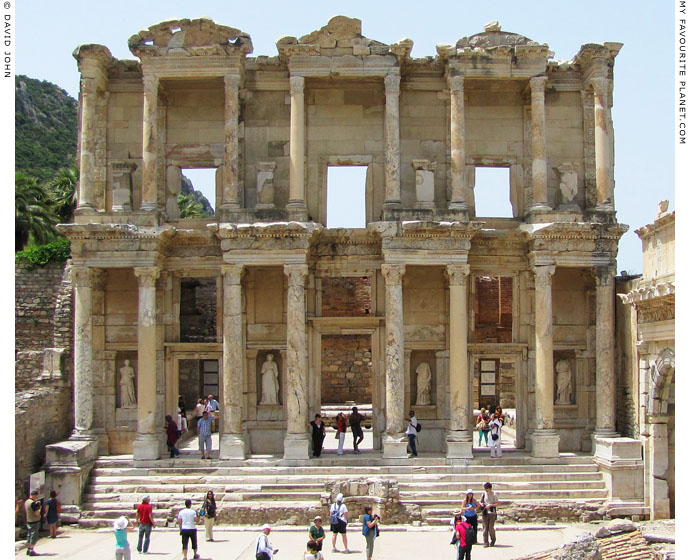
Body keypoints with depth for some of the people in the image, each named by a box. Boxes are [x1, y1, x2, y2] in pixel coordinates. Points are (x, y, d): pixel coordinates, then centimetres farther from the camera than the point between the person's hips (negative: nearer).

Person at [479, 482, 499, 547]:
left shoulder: (493, 494, -1)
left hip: (492, 513, -3)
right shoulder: (483, 494, 9)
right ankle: (486, 542, 4)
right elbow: (480, 501, 18)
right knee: (485, 528, -1)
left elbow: (497, 503, -3)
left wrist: (490, 505, -17)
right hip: (485, 513, 3)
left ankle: (493, 541, 20)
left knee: (491, 528, -4)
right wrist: (481, 503, -5)